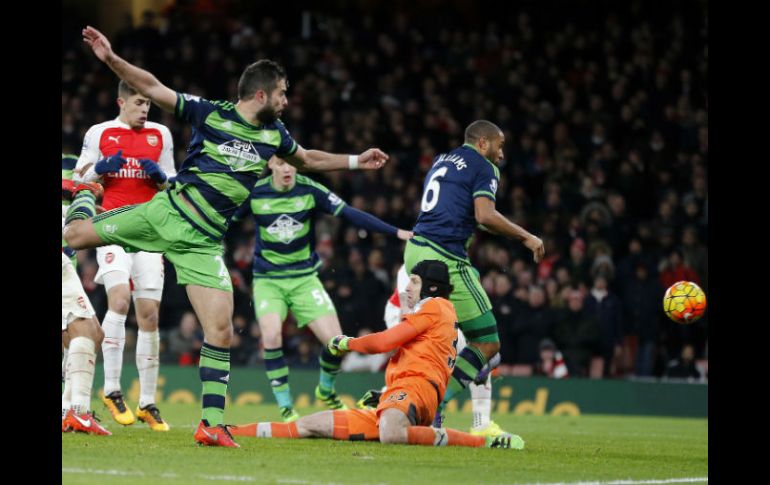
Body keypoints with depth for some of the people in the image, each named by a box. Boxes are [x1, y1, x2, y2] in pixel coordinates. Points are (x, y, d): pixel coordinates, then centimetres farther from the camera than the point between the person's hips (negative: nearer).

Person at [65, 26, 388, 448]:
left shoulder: (274, 134, 9)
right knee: (75, 235, -3)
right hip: (165, 212, -2)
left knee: (221, 331, -10)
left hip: (203, 243, 2)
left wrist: (355, 161, 26)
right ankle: (85, 200, 36)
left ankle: (212, 425, -4)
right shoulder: (210, 112, -5)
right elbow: (152, 88, -3)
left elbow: (306, 159, 30)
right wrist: (110, 58, -14)